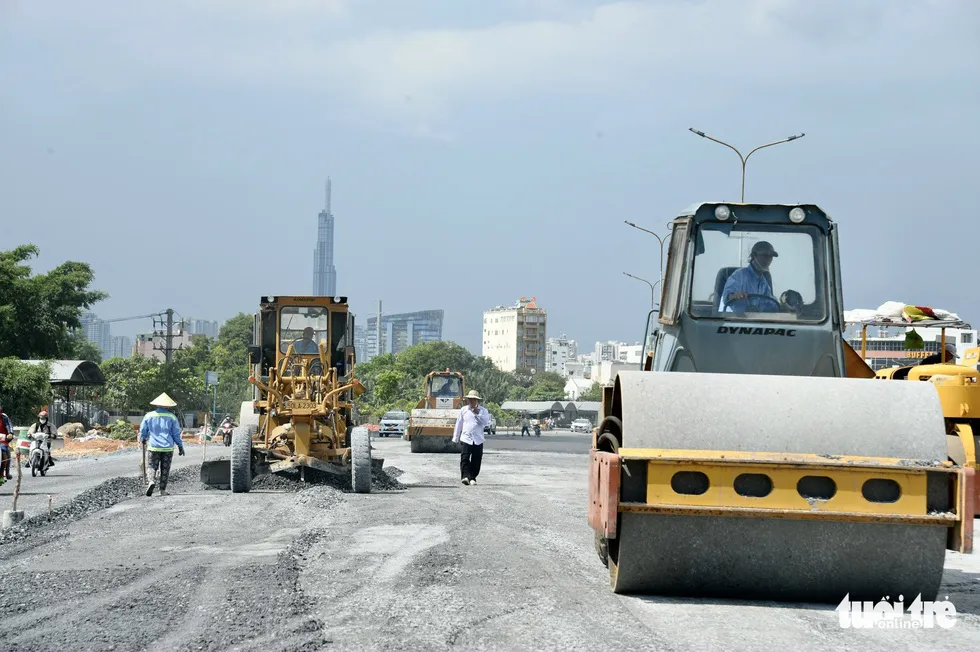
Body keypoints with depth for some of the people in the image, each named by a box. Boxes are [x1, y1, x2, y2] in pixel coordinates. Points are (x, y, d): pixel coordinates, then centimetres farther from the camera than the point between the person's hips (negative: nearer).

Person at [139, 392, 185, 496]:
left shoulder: (149, 416, 2)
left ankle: (152, 481, -22)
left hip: (153, 447, 0)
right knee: (165, 469, 7)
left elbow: (143, 431, 9)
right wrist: (180, 446, 10)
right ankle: (162, 490, 6)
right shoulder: (171, 417, -1)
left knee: (153, 467, 6)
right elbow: (176, 433, 0)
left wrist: (143, 440, 29)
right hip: (168, 448, 0)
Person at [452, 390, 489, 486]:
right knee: (465, 458, -15)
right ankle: (466, 476, -23)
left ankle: (472, 478, 13)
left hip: (478, 440, 0)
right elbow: (459, 424, 15)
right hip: (466, 438, 0)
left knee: (476, 461, 2)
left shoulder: (483, 410, 7)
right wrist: (455, 438, 16)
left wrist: (478, 413, -15)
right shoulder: (463, 410, 11)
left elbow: (486, 421, -8)